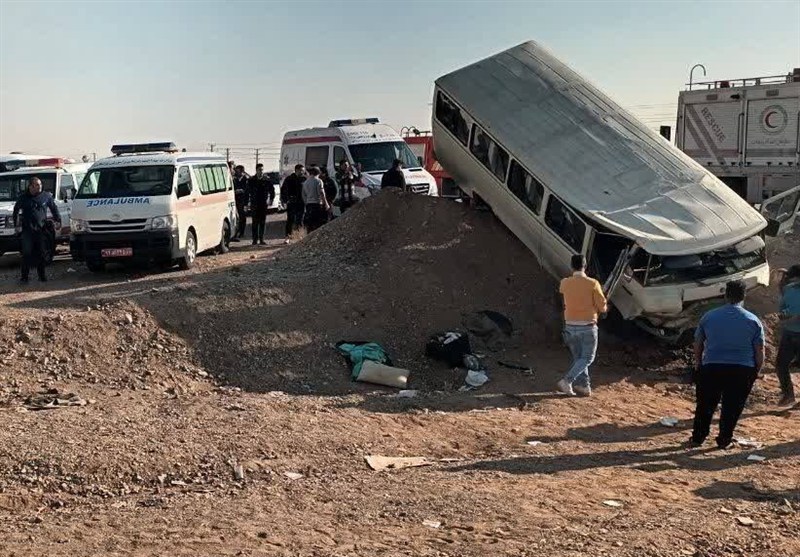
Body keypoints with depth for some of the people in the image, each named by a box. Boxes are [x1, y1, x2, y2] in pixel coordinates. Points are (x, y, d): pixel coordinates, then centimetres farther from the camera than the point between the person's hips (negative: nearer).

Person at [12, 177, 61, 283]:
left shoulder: (46, 196, 7)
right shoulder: (24, 198, 5)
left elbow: (54, 209, 17)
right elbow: (16, 211, 15)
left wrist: (58, 220, 8)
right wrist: (16, 224, 8)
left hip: (41, 229, 1)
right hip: (27, 230, -1)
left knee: (42, 253, 7)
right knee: (27, 253, -7)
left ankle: (42, 275, 18)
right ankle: (24, 276, -2)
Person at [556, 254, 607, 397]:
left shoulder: (565, 283, -3)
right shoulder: (592, 284, -13)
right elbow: (603, 307, -8)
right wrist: (601, 310, 15)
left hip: (571, 326, 4)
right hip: (588, 326, -4)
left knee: (578, 358, 17)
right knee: (587, 358, 6)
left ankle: (584, 386, 15)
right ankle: (567, 381, -9)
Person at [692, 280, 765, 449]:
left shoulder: (709, 317, 1)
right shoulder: (753, 321, -2)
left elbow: (697, 345, 10)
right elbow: (760, 352, 0)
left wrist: (698, 364, 23)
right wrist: (756, 372, 14)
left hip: (711, 368, 1)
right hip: (742, 371, -1)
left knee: (705, 405, 14)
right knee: (732, 408, 13)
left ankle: (697, 438, 21)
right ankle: (724, 440, 19)